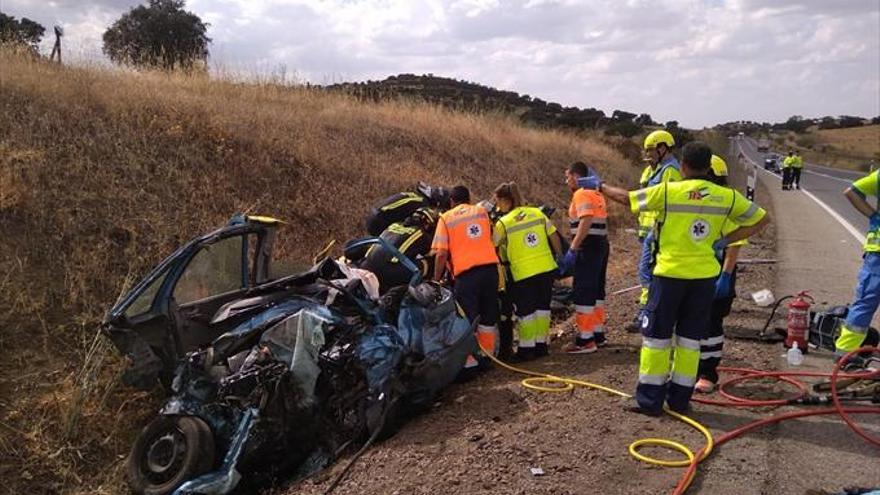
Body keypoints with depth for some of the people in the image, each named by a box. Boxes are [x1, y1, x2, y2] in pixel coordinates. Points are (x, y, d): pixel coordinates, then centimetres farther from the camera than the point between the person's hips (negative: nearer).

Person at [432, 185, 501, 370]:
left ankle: (471, 362, 1)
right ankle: (487, 356, 26)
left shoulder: (446, 218, 2)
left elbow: (441, 254, -5)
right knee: (488, 317, 16)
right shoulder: (482, 211, 13)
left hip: (466, 272, -4)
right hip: (490, 267, 4)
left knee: (468, 320, 2)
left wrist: (436, 280, 3)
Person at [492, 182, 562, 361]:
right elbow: (554, 238, 7)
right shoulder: (538, 213, 4)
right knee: (543, 307, 16)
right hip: (547, 268, 4)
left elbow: (496, 250, 1)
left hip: (523, 273, -4)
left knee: (526, 311, 8)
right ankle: (541, 344, 23)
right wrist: (560, 257, 19)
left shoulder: (503, 223, -8)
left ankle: (527, 348, 13)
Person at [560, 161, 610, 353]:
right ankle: (598, 334, 25)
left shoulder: (582, 194, -11)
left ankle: (585, 340, -4)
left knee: (583, 292, -7)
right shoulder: (596, 193, 18)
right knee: (596, 290, 16)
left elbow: (586, 221, -24)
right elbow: (599, 221, 15)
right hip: (601, 244, 10)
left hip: (588, 247, -10)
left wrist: (572, 249, -26)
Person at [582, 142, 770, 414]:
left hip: (670, 273, -3)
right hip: (705, 276, 4)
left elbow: (626, 197, -1)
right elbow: (762, 218, 11)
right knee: (690, 338, 13)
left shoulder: (667, 191, -11)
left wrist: (600, 185, 16)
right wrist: (725, 241, 6)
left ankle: (649, 399, 9)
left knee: (656, 334, 6)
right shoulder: (728, 196, 1)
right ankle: (680, 399, 19)